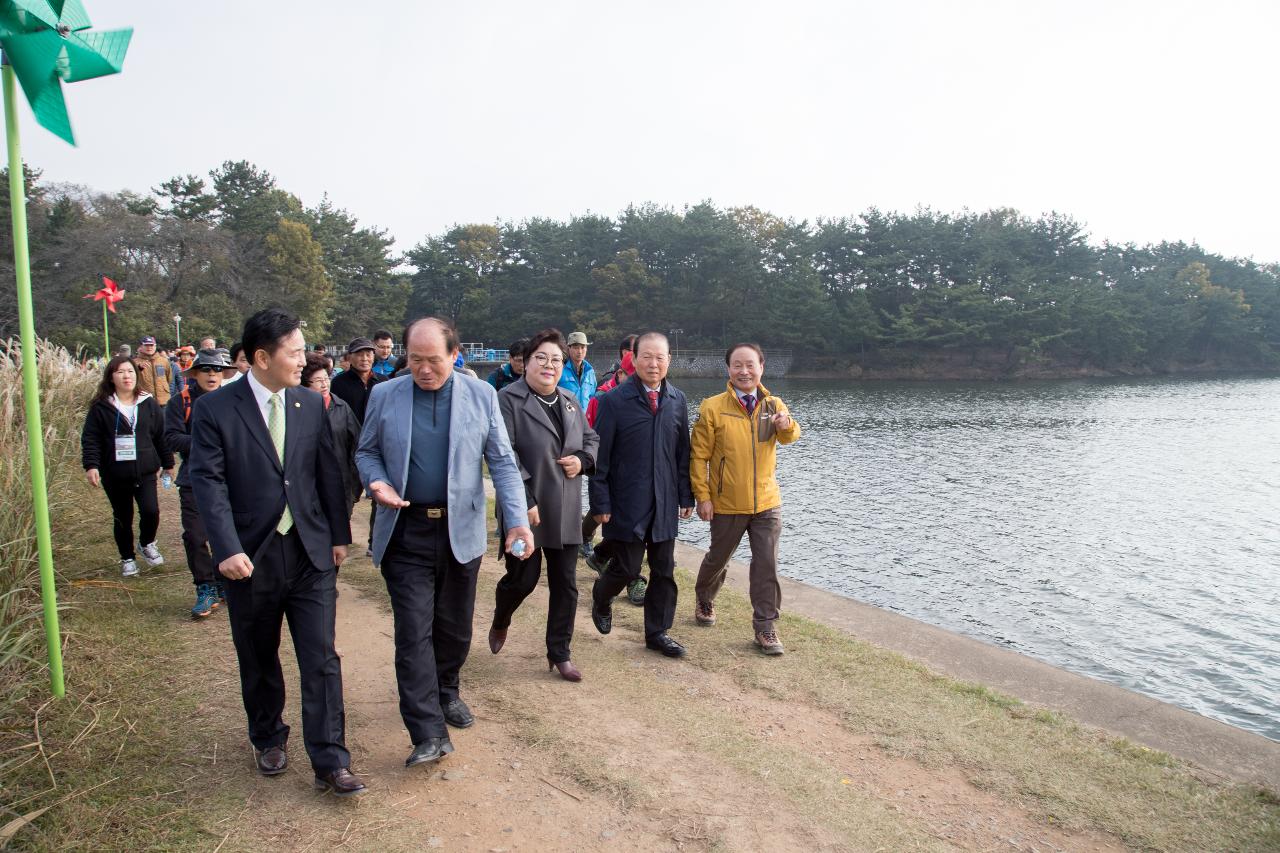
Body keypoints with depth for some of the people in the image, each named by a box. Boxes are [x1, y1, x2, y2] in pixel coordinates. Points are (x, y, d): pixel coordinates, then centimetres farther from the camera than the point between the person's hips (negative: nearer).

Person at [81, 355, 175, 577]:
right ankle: (127, 558, 28)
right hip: (115, 474, 0)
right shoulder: (101, 407, -3)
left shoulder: (149, 404, 3)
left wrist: (168, 463, 12)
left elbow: (161, 435, 9)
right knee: (122, 517, 10)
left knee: (150, 511, -12)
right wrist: (91, 465, -16)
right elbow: (90, 439, -4)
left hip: (145, 471, 1)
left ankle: (147, 544, 18)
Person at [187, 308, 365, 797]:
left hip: (311, 554, 2)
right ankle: (269, 739, 39)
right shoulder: (214, 411, -7)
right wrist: (227, 549, -22)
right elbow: (208, 482, -13)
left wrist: (339, 535, 6)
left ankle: (330, 763, 6)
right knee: (258, 661, 16)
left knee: (321, 659, -1)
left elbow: (328, 474, 7)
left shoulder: (312, 406, 3)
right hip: (251, 558, -1)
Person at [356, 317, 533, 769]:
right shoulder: (384, 395, 0)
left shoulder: (481, 395, -1)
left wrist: (517, 519, -12)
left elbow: (502, 461, 0)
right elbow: (366, 452, 11)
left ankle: (446, 692, 39)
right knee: (414, 630, -5)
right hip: (406, 533, -1)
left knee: (455, 626, 14)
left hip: (461, 531, 1)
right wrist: (377, 482, -12)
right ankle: (428, 733, 0)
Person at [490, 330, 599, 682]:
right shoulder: (509, 400, -10)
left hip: (565, 513, 6)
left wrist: (583, 460, -2)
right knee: (523, 577, 3)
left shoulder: (570, 401, 11)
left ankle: (559, 653, 23)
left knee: (565, 584, 9)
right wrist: (525, 502, -22)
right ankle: (500, 623, 37)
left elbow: (592, 438, 21)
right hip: (526, 512, -5)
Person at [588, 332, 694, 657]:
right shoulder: (614, 401, -8)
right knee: (628, 567, 2)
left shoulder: (677, 400, 6)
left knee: (664, 570, 8)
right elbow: (600, 456, -7)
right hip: (627, 503, -4)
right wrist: (600, 503, -9)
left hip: (665, 503, 4)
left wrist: (686, 496, 7)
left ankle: (657, 632, 24)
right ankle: (601, 600, 34)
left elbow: (683, 453, 10)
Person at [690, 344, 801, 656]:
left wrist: (786, 425, -35)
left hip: (766, 503, 2)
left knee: (766, 565, 0)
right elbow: (699, 456, -7)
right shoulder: (712, 408, -9)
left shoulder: (773, 405, 2)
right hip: (726, 504, -2)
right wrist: (702, 496, -12)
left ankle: (765, 627, 12)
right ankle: (704, 600, 44)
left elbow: (789, 436, -11)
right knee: (718, 558, 16)